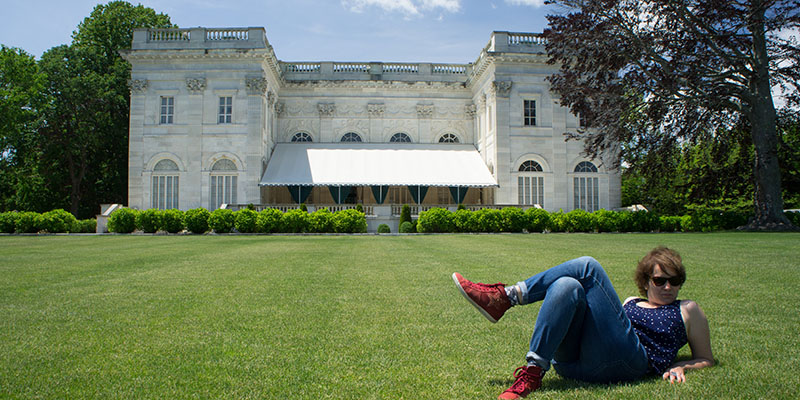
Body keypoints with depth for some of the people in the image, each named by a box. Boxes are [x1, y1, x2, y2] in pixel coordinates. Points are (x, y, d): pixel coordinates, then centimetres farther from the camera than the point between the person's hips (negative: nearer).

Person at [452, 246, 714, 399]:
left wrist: (679, 367, 3)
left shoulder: (687, 311, 26)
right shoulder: (632, 302, 35)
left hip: (623, 362, -4)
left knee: (587, 267, -18)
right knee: (566, 287, -25)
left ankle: (505, 296, -26)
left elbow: (706, 359, 25)